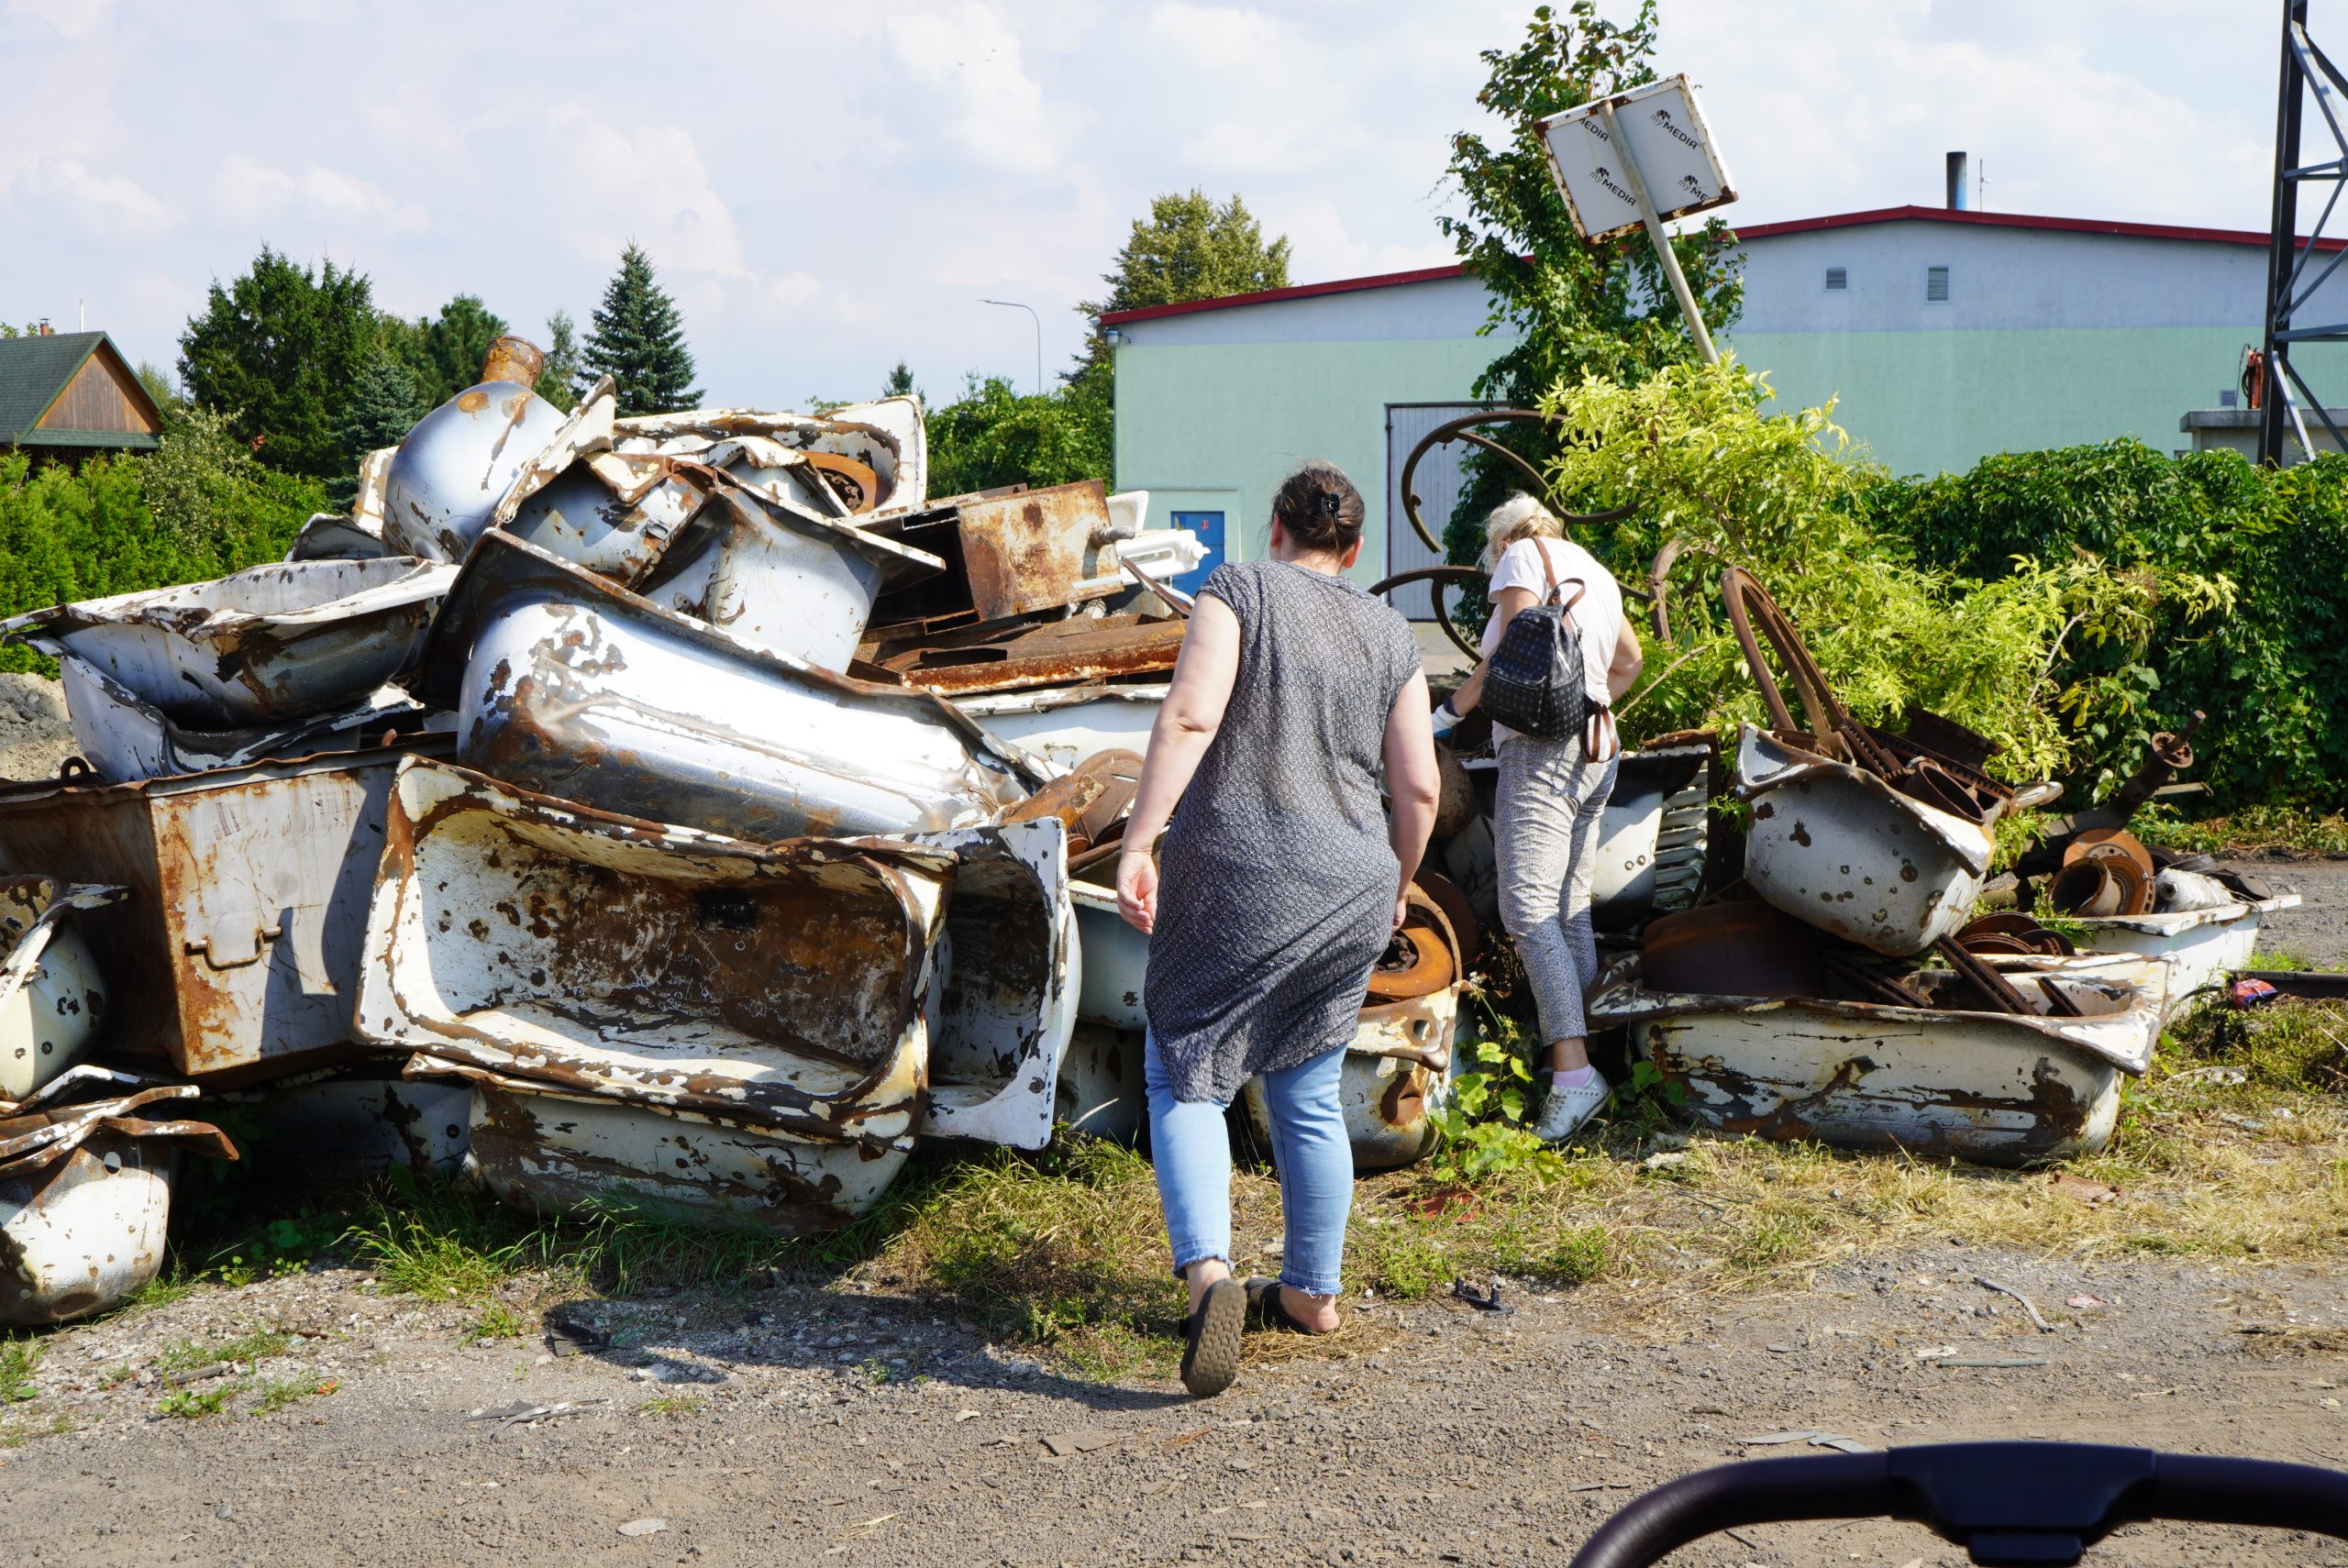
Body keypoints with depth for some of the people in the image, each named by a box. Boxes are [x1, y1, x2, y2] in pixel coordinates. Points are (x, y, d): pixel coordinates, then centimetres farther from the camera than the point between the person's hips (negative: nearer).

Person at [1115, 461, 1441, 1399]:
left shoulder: (1239, 589, 0)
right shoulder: (1390, 634, 11)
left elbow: (1189, 717, -15)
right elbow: (1418, 787, 7)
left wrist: (1138, 845, -17)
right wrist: (1394, 886, 23)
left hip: (1233, 881, -4)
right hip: (1349, 893, 4)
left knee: (1183, 1078, 5)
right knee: (1309, 1095, 17)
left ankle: (1209, 1274, -15)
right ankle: (1312, 1293, 26)